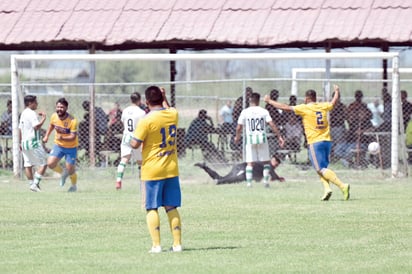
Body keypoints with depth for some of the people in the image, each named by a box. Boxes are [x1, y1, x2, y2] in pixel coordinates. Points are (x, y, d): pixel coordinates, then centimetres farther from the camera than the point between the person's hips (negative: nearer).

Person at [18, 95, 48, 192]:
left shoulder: (23, 113, 15)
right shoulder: (32, 113, -13)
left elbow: (20, 129, 19)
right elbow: (36, 126, -24)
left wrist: (20, 142, 24)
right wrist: (43, 118, -12)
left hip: (24, 142, 9)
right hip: (33, 142, -9)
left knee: (28, 165, 10)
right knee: (43, 163, -3)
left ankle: (31, 184, 14)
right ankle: (35, 183, -11)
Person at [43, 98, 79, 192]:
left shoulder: (72, 120, -26)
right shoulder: (54, 116, -10)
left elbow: (73, 137, -28)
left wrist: (63, 138, -44)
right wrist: (46, 136, 4)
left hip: (71, 147, -4)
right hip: (58, 145, 4)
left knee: (70, 170, 0)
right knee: (50, 163, -15)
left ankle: (74, 185, 33)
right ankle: (63, 172, 19)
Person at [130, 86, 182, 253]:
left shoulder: (146, 121, -16)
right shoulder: (173, 115, 1)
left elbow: (135, 144, -14)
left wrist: (130, 141, 6)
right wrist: (164, 98, 36)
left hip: (152, 171, -5)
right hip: (172, 170, 5)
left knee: (152, 209, 2)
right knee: (172, 208, 10)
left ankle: (156, 245, -5)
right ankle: (177, 244, 7)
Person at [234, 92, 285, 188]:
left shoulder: (245, 112, 0)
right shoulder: (264, 111, 0)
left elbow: (239, 127, 2)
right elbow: (272, 125, -7)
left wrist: (237, 137, 21)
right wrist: (279, 136, -4)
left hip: (250, 140, 0)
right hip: (262, 139, 0)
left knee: (250, 163, 3)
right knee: (266, 161, 13)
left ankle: (248, 182, -5)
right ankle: (265, 180, 5)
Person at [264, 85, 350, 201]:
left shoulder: (304, 108, -5)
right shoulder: (323, 107, 10)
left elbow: (285, 107, -1)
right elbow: (333, 102, 31)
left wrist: (269, 101, 10)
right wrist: (336, 91, 52)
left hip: (314, 142, -6)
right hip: (326, 141, 6)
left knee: (322, 169, -9)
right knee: (322, 168, 15)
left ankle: (342, 186, -23)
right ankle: (327, 188, -5)